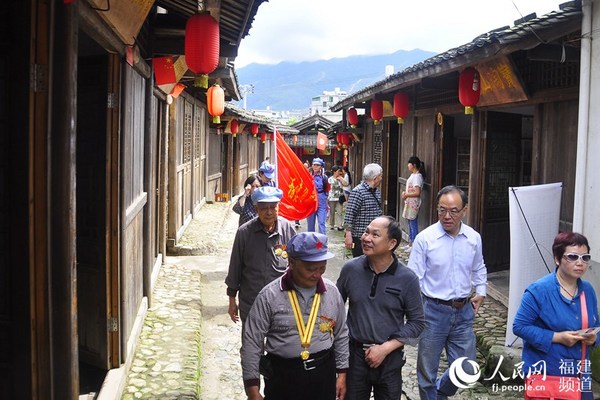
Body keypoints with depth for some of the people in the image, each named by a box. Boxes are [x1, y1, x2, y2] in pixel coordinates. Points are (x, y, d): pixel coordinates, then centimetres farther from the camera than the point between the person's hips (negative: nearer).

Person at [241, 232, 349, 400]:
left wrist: (342, 373, 9)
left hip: (324, 375, 3)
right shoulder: (270, 295, -13)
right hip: (282, 377, -2)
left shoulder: (332, 292, -1)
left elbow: (341, 335, 11)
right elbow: (252, 343, -10)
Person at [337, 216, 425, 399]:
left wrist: (385, 348, -13)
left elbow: (417, 322, -6)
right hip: (355, 356, 1)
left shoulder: (408, 279, -11)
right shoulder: (350, 269, -6)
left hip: (390, 359, -1)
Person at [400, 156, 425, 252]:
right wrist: (405, 193, 4)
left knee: (413, 224, -3)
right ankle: (410, 244, 24)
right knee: (410, 224, 16)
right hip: (409, 203, 10)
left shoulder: (417, 176, -17)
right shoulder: (413, 175, 12)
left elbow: (417, 193, -22)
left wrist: (406, 195, -15)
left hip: (414, 203, -10)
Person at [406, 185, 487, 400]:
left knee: (466, 370, 11)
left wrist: (481, 291, 9)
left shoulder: (474, 238, 1)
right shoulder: (425, 238, -13)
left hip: (463, 311, 4)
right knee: (428, 371, 10)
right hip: (433, 310, -4)